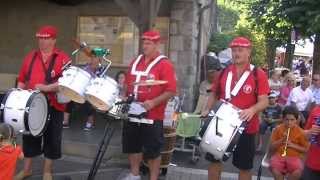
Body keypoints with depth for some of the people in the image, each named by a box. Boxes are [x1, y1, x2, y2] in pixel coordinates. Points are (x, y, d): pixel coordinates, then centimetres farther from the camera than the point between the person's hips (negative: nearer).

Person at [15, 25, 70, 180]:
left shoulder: (62, 58, -7)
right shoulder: (30, 56, 10)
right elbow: (22, 79, 15)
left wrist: (46, 88, -24)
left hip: (53, 106, -4)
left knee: (51, 139, 7)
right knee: (29, 136, 14)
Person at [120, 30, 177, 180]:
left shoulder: (164, 64, -10)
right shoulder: (136, 61, 10)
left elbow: (171, 90, -16)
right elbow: (128, 83, 20)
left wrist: (153, 102, -26)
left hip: (153, 116, -7)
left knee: (152, 151, 4)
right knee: (132, 145, 18)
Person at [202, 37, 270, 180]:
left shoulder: (258, 75, -8)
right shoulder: (224, 72, 4)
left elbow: (264, 101, -12)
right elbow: (214, 93, 13)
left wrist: (252, 110, -32)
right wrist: (207, 109, -2)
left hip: (246, 127, -3)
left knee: (244, 166, 11)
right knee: (214, 159, 13)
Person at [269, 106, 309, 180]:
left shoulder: (300, 132, 1)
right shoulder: (278, 129, 1)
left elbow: (305, 149, 5)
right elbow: (271, 147, 2)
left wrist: (293, 145, -11)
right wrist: (281, 140, -14)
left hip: (294, 157, 0)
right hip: (279, 155, 0)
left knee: (298, 172, -30)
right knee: (274, 169, -31)